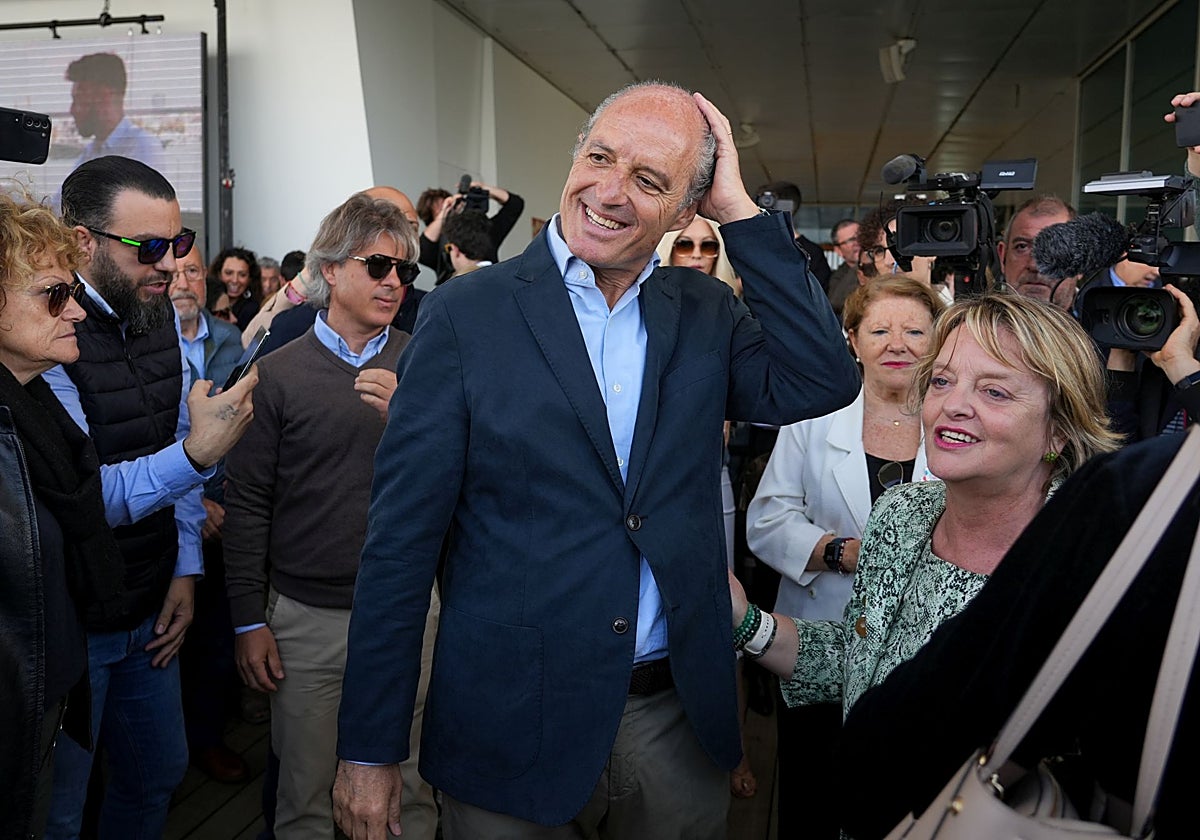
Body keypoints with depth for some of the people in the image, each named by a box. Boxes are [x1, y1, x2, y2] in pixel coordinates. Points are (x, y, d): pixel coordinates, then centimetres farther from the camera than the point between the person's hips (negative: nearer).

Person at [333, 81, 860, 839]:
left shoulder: (706, 314, 3)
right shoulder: (465, 315, -8)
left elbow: (822, 383, -12)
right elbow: (402, 539, -8)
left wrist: (741, 213, -11)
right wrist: (369, 749, -7)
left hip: (681, 720, 3)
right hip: (511, 729, -3)